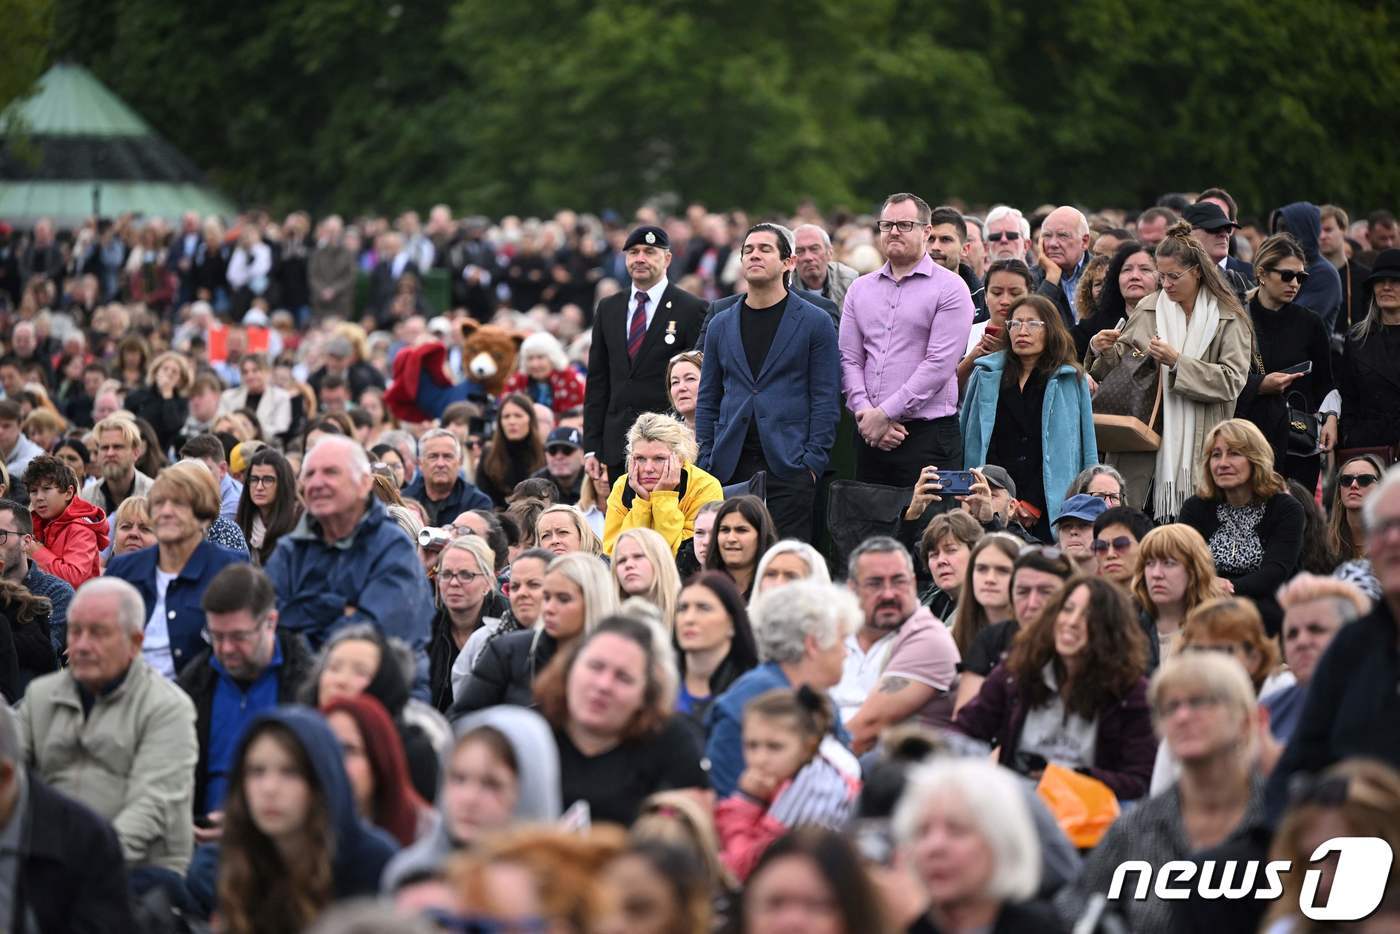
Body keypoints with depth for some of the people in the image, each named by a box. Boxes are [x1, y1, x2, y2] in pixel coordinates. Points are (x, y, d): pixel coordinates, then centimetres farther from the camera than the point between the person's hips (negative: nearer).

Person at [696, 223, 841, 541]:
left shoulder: (815, 322, 3)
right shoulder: (721, 324, 15)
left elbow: (826, 400, 0)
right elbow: (707, 400, 16)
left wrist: (813, 462, -9)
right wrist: (705, 461, 6)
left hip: (788, 467, -4)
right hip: (729, 467, 4)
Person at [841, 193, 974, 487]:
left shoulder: (950, 288, -2)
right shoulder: (860, 289, 15)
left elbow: (939, 364, -10)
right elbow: (849, 360, 9)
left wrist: (884, 413, -13)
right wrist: (865, 413, -8)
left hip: (928, 434, -5)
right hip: (869, 435, 5)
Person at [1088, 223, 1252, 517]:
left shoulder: (1229, 319, 1)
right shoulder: (1148, 309, 9)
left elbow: (1232, 381, -8)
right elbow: (1121, 363, 17)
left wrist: (1177, 362, -14)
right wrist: (1102, 349, -5)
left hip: (1200, 446, -2)